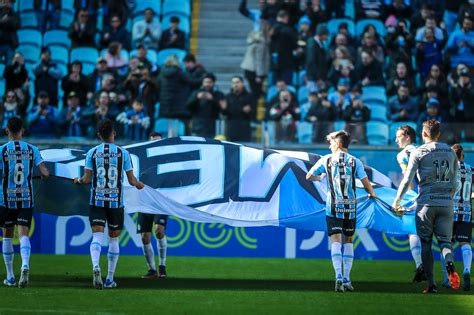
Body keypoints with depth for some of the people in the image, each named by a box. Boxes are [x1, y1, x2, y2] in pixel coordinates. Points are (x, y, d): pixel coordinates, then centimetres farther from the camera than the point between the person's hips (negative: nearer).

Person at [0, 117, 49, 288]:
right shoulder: (32, 149, 1)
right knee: (24, 235, -4)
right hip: (26, 198, 1)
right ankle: (25, 265, -32)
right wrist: (46, 173, 17)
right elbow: (44, 172, -5)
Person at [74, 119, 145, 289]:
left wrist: (78, 180, 20)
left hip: (97, 201, 0)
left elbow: (87, 179, -2)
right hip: (116, 202, 0)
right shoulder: (123, 153, -1)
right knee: (114, 239, 11)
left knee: (97, 236, -6)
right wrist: (139, 184, 22)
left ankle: (95, 267, -33)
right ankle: (110, 279, 14)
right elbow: (132, 180, 0)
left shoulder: (92, 153, -1)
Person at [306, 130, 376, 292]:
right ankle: (347, 279, 13)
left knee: (336, 241, -5)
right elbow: (366, 183, -1)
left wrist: (320, 177, 33)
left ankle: (339, 277, -23)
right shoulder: (355, 161, 3)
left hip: (333, 208, -2)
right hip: (350, 208, 2)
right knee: (348, 241, 14)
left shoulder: (326, 160, 2)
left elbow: (309, 176, 11)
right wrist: (372, 194, 20)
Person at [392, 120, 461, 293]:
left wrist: (397, 201, 6)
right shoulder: (450, 152, 10)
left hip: (426, 203, -3)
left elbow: (407, 180, -5)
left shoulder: (418, 153, -2)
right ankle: (450, 264, -26)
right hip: (446, 204, 3)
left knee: (426, 243, 6)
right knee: (444, 240, 7)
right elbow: (454, 183, 15)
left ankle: (431, 284, 1)